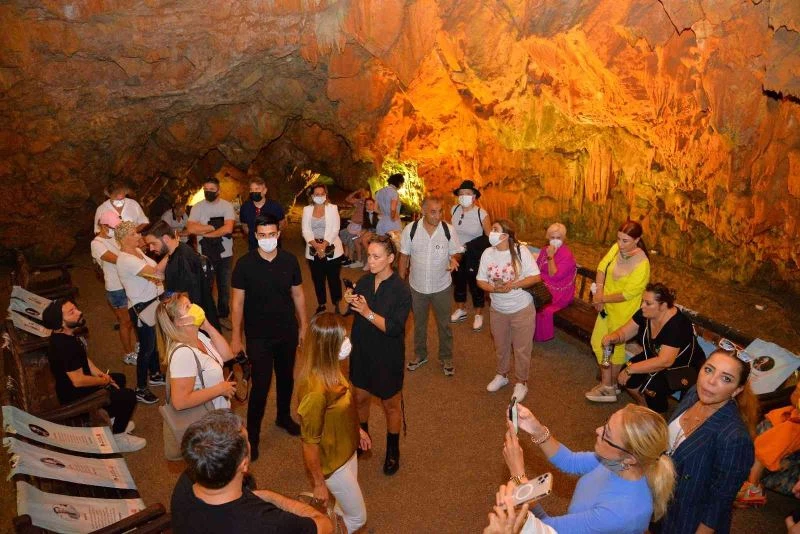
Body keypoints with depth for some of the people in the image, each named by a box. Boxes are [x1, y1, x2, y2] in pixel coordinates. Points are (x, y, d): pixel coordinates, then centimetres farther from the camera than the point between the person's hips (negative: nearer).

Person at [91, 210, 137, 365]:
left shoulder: (115, 236, 5)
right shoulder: (97, 244, -15)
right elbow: (117, 260, -25)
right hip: (117, 289, -6)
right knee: (125, 322, 9)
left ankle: (135, 348, 34)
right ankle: (129, 355, 26)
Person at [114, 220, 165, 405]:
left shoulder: (137, 250, 5)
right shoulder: (125, 260, -24)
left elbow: (153, 273, 14)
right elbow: (156, 272, -32)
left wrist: (157, 277, -7)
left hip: (154, 302, 9)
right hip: (142, 308, -9)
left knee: (153, 342, 23)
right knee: (146, 348, 2)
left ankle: (154, 375, 42)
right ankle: (141, 389, 17)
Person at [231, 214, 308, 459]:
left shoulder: (289, 260, -6)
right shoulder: (245, 263, -13)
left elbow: (298, 295, 4)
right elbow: (237, 302, -8)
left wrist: (303, 326, 7)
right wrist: (236, 336, -7)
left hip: (287, 332, 3)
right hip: (258, 336, -3)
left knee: (286, 377, 19)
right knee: (260, 385, -1)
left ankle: (283, 416, 43)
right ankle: (252, 435, 17)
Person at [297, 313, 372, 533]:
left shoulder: (329, 369, -13)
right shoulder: (315, 390, -38)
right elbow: (309, 443, -26)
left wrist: (356, 428, 17)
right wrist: (319, 484, -14)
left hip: (346, 450, 7)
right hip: (332, 463, -7)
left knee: (344, 507, 28)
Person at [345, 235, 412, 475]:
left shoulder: (401, 290, -20)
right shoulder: (364, 281, -4)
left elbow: (394, 328, -25)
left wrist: (368, 313, -33)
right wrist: (348, 301, -17)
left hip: (387, 358, -5)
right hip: (361, 352, 5)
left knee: (390, 405, 14)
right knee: (359, 397, 22)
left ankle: (393, 451, 37)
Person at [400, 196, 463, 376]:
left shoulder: (448, 230, -14)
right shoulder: (410, 229, -14)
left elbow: (456, 252, -2)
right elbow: (404, 256, -4)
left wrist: (454, 259, -26)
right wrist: (401, 281, 0)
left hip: (441, 287, -1)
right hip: (417, 286, 1)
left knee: (444, 325, 15)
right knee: (419, 323, 21)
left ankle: (446, 358, 35)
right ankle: (420, 355, 43)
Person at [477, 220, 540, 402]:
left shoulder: (521, 251, -17)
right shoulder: (488, 253, -7)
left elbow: (536, 277, -15)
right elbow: (481, 281, -3)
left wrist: (513, 285, -27)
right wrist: (494, 288, -23)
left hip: (522, 309, -3)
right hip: (498, 310, 4)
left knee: (521, 348, 9)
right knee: (501, 346, 21)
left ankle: (521, 382, 29)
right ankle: (502, 375, 44)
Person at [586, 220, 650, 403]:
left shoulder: (641, 264, -27)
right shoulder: (617, 248, -9)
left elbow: (627, 294, -23)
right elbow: (602, 267, -3)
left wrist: (602, 299, -16)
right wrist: (599, 292, -15)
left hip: (624, 310, -7)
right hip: (607, 306, 7)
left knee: (616, 346, 11)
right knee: (597, 342, 13)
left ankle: (609, 386, 32)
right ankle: (607, 384, 29)